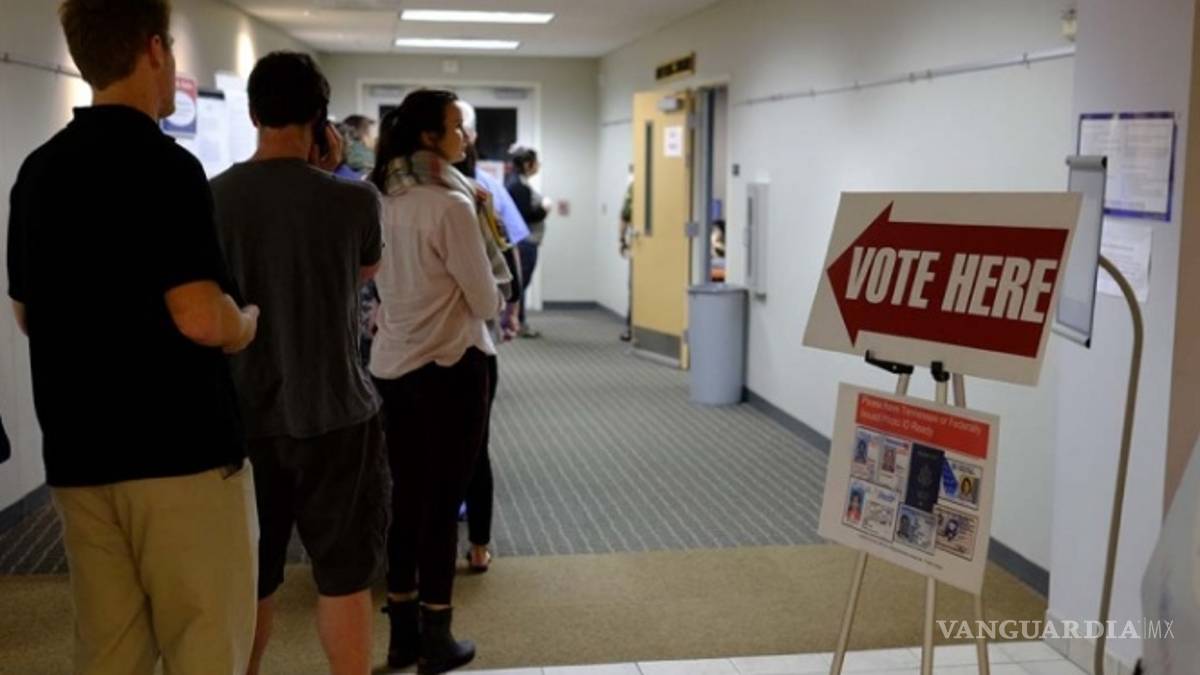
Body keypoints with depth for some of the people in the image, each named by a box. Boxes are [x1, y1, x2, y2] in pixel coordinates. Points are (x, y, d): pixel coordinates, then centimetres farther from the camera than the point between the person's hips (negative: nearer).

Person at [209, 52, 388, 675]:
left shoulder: (211, 198, -5)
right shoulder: (353, 199, -12)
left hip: (244, 416, 3)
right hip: (333, 415, -3)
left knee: (250, 577, 17)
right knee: (343, 573, 9)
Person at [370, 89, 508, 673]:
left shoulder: (382, 199, 5)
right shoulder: (451, 204, -16)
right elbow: (487, 300, -11)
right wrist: (494, 295, 10)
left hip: (391, 366, 7)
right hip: (450, 368, -7)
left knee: (405, 496, 14)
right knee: (442, 501, 3)